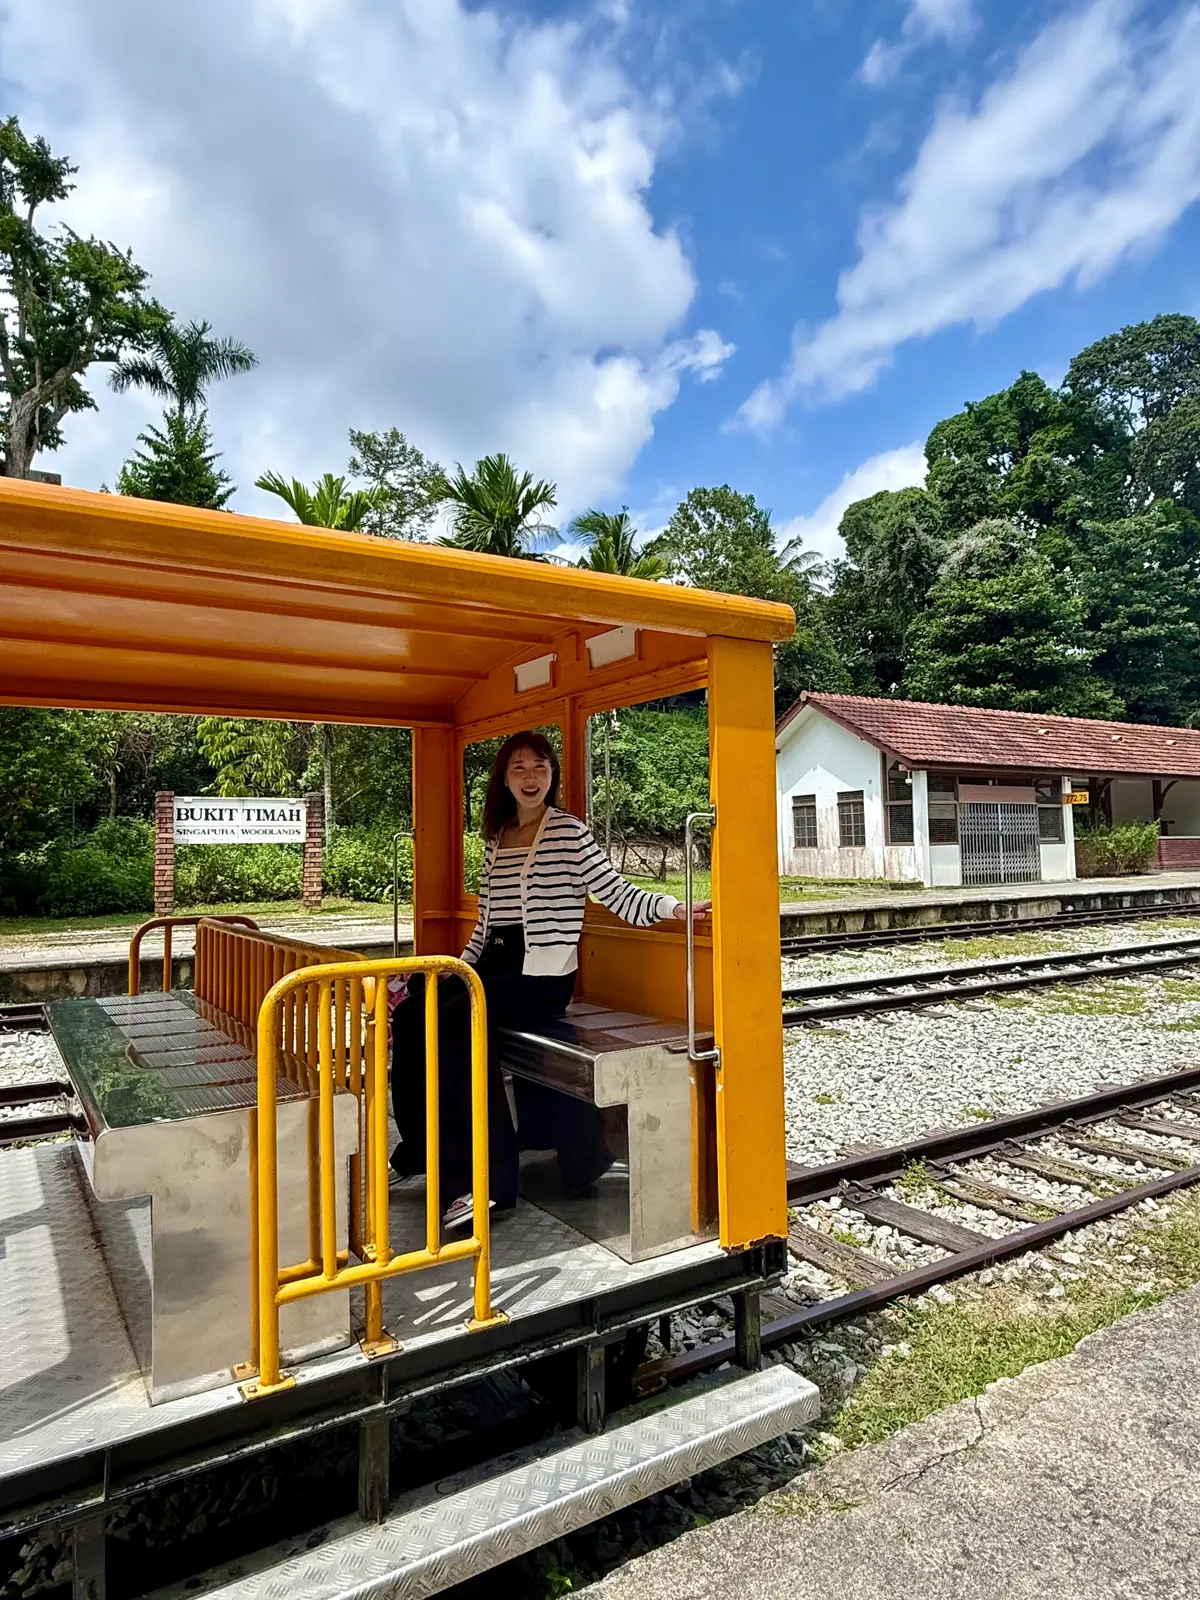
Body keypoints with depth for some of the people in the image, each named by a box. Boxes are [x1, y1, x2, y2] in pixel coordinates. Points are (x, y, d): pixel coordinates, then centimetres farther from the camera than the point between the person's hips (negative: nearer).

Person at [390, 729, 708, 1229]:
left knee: (455, 1023, -26)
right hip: (493, 966, 7)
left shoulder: (569, 832, -4)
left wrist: (672, 908, -27)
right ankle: (423, 1149, 4)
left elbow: (620, 895, -10)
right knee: (412, 1016, -11)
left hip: (543, 976, -7)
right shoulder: (496, 840, 15)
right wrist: (452, 977, 11)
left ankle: (487, 1181, -16)